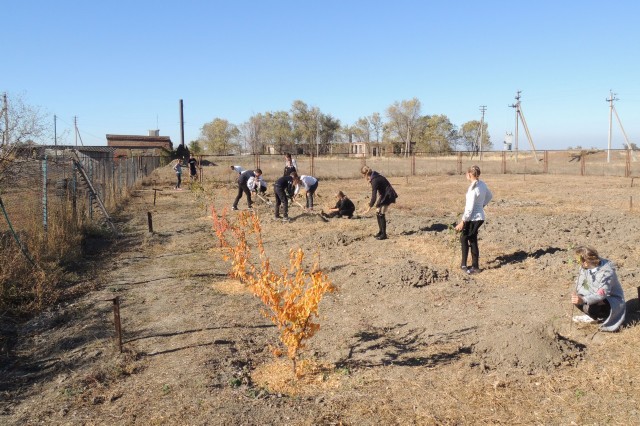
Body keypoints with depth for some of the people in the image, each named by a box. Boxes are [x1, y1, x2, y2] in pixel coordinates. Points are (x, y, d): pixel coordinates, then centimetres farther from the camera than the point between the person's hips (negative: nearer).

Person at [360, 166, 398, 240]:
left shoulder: (375, 180, -27)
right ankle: (380, 232, 20)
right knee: (378, 213, 11)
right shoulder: (374, 177, 1)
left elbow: (374, 196, -30)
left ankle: (383, 234, -4)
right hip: (384, 195, 10)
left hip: (388, 196, -10)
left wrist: (369, 208, -30)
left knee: (381, 214, -10)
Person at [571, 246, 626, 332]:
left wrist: (583, 299, -53)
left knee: (591, 308, -32)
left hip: (612, 300, -7)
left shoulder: (606, 272, -31)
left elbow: (601, 295, -39)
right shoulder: (585, 267, -12)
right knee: (576, 299, -13)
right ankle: (592, 316, 5)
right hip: (595, 295, 7)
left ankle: (604, 318, -1)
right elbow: (579, 285, -10)